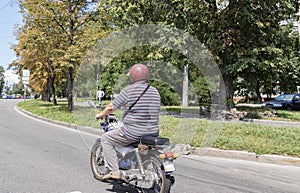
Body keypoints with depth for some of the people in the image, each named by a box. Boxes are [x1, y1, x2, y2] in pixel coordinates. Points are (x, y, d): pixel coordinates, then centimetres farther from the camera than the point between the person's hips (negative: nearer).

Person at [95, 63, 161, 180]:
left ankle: (114, 171, 8)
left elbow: (111, 107, -4)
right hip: (152, 133, 7)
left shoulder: (128, 90, -9)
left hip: (132, 133, -6)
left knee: (106, 139, 13)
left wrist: (101, 115, 16)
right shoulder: (155, 92, 9)